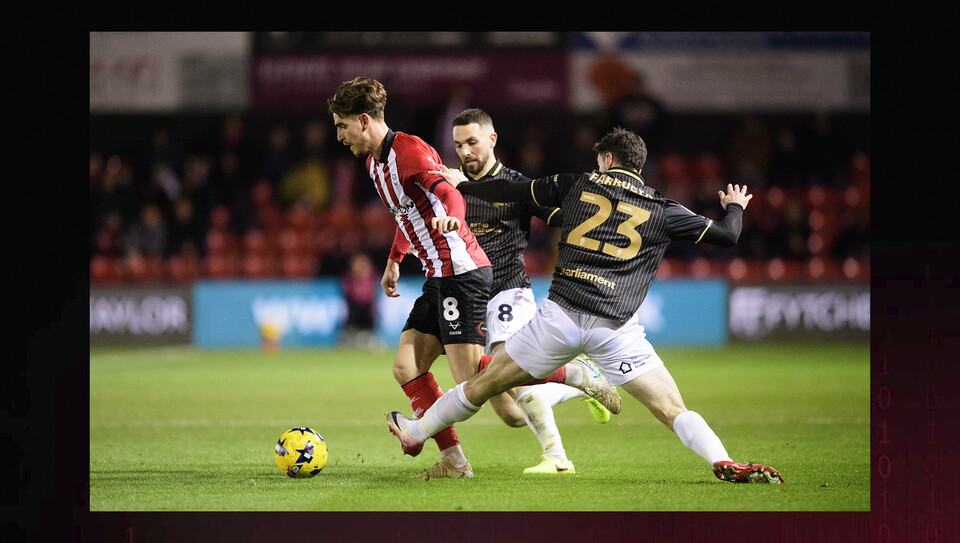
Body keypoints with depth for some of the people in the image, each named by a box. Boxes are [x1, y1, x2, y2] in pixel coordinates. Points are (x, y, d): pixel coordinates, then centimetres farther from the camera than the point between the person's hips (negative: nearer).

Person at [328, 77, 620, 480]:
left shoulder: (409, 151, -14)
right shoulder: (374, 162, 16)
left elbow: (449, 193, -32)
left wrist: (451, 216, -54)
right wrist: (394, 259, 41)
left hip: (461, 271, -10)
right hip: (438, 277, 10)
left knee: (471, 378, -16)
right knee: (406, 368, 1)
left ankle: (579, 377, -7)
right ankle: (453, 461, 0)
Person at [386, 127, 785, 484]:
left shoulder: (579, 185, 12)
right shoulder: (662, 212, 8)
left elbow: (510, 192, 19)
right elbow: (727, 235, 10)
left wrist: (461, 186, 36)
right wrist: (735, 207, 34)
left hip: (561, 315, 1)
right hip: (615, 329, -1)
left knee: (486, 382, 16)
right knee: (673, 409, -2)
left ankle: (417, 432, 32)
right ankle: (723, 462, -25)